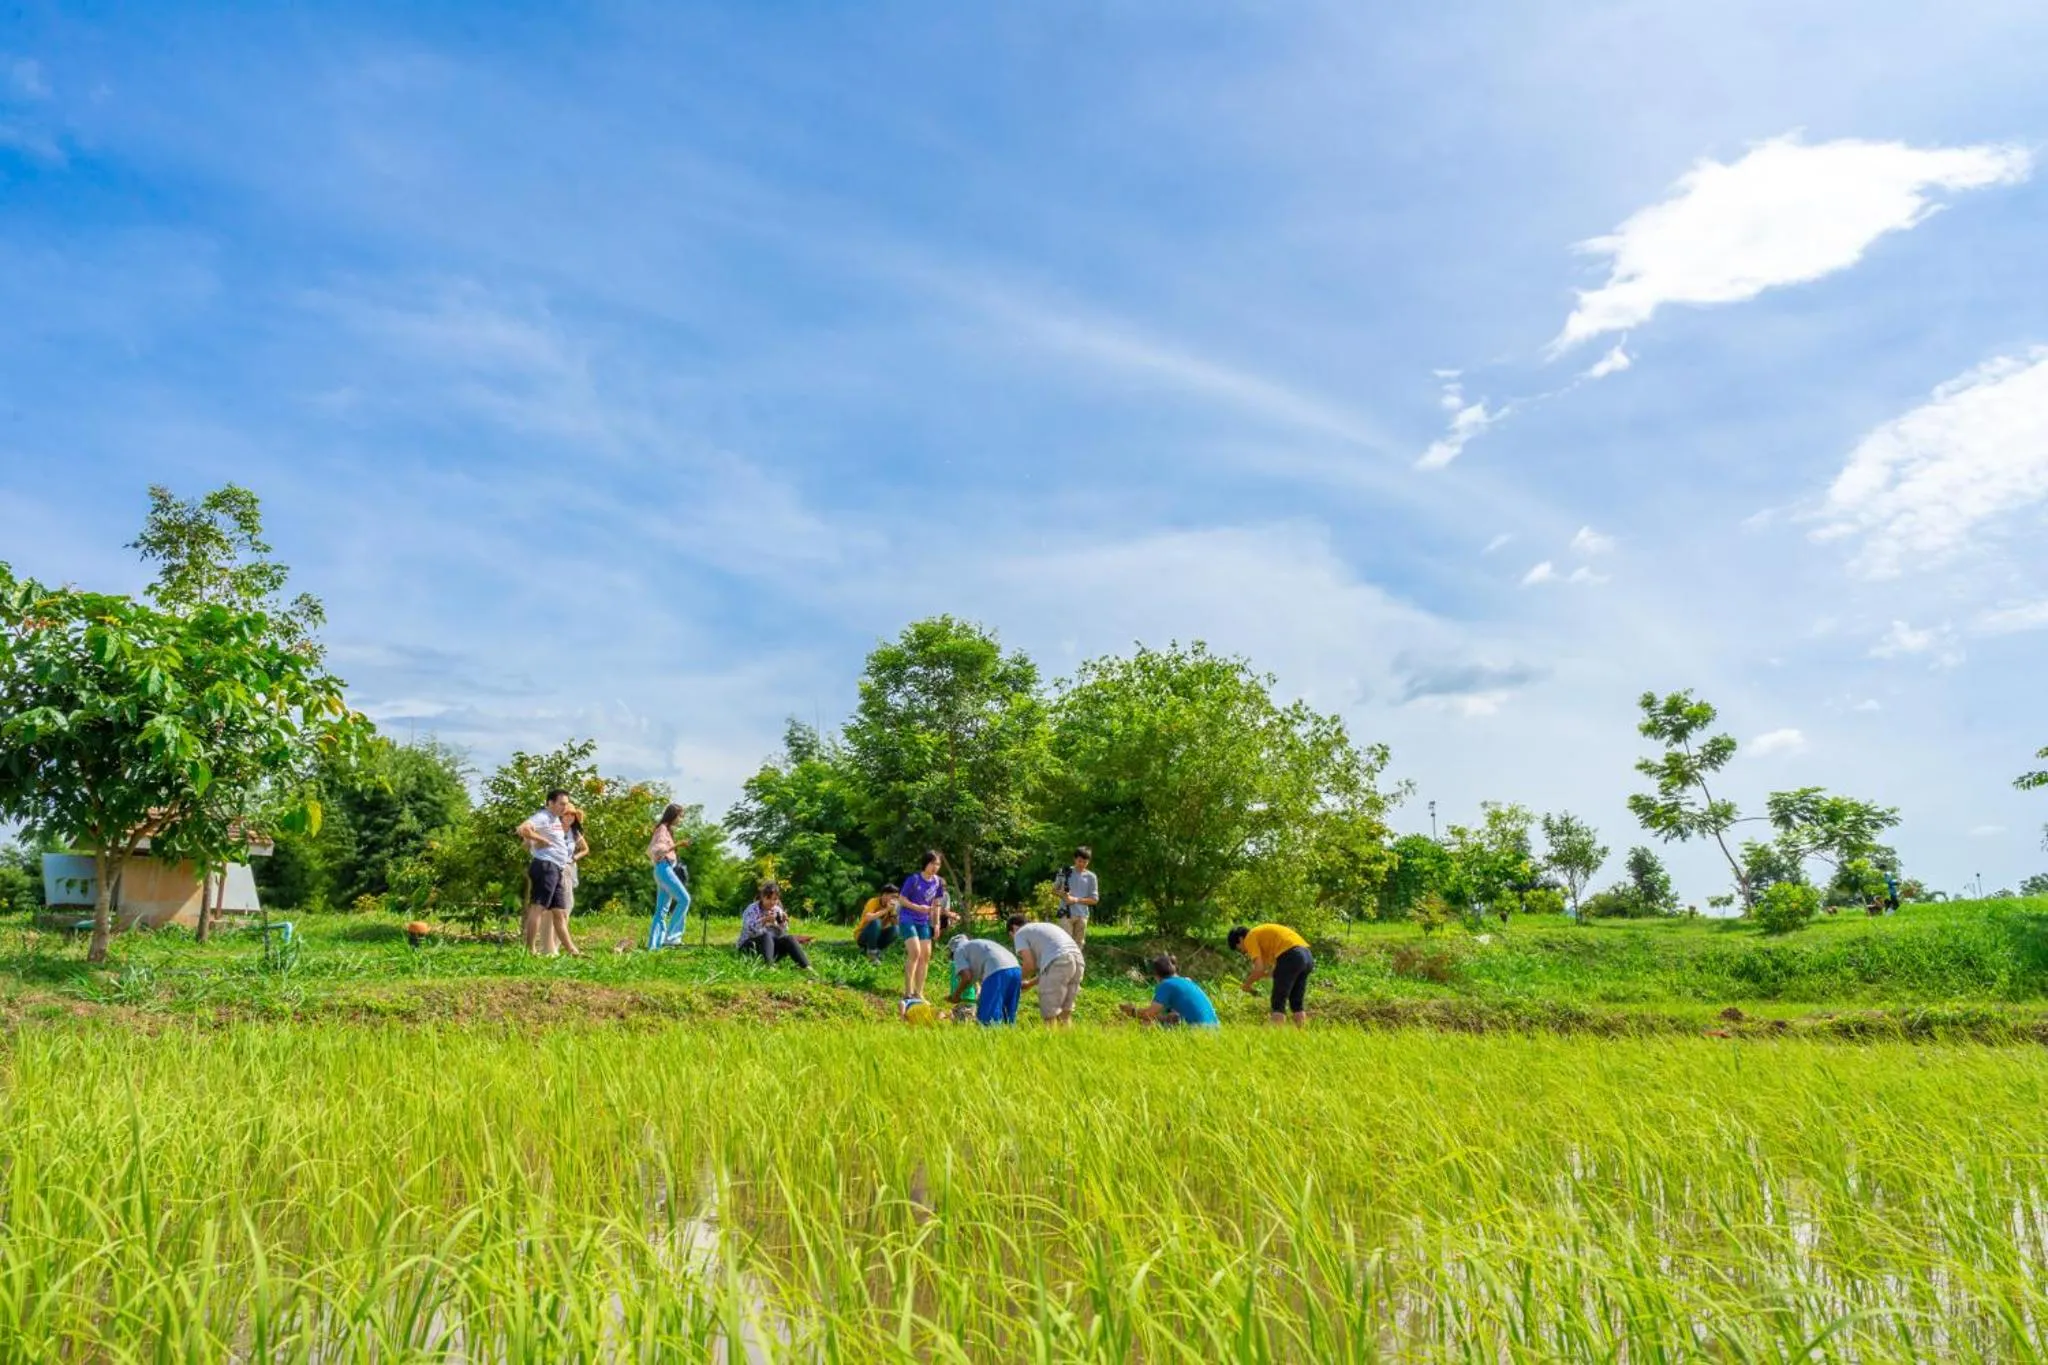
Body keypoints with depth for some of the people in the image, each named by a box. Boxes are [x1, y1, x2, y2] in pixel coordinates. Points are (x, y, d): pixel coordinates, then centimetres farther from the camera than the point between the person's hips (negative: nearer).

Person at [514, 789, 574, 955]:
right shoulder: (542, 817, -10)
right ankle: (531, 949, -13)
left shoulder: (556, 819, 20)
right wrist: (541, 840, -17)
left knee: (554, 910, 12)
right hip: (546, 866, -11)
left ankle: (549, 950, 16)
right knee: (538, 907, -12)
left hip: (556, 869, 11)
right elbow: (523, 829, -27)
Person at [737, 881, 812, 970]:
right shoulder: (752, 909, -6)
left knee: (789, 938, -22)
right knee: (767, 935, -33)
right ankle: (769, 965, -52)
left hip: (772, 944, 4)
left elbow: (782, 933, 2)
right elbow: (749, 928, -24)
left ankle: (805, 966, -35)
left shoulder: (777, 910, 7)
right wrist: (764, 920, -37)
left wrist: (784, 922, -18)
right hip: (750, 945, -4)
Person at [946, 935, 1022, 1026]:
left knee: (986, 1019, -5)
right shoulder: (981, 944, 38)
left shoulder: (959, 950, 18)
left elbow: (967, 977, 3)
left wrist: (955, 996, 16)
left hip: (996, 971, -7)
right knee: (1007, 1018, 14)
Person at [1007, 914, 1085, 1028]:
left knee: (1050, 1014, 0)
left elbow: (1030, 965, 4)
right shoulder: (1045, 927, 37)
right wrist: (1030, 983, 37)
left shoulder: (1020, 933, 16)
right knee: (1065, 1011, 15)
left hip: (1058, 963, -7)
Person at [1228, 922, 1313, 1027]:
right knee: (1297, 1004, 16)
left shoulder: (1250, 938, 6)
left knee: (1278, 1003, -2)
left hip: (1290, 956, -8)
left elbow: (1259, 969, -4)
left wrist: (1247, 984, 11)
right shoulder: (1263, 934, 31)